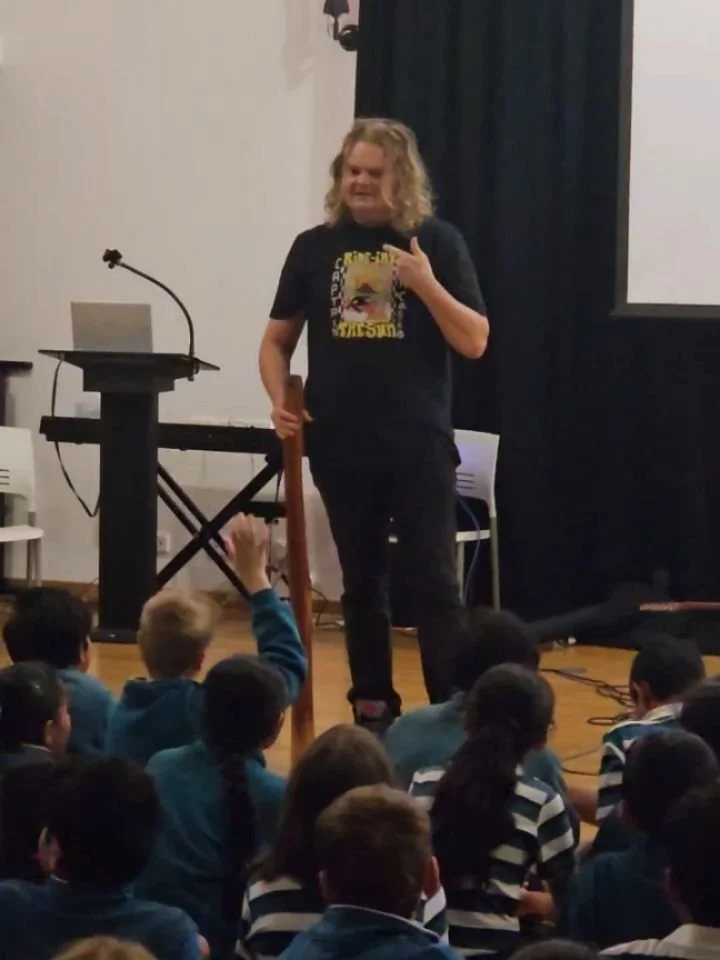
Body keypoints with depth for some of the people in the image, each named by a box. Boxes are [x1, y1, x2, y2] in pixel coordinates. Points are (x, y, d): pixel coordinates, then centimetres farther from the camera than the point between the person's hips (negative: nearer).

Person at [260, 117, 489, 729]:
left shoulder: (437, 242, -1)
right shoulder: (315, 246, 5)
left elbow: (474, 342, -4)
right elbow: (277, 339, 11)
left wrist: (427, 285, -18)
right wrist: (279, 399, -7)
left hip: (419, 445, -2)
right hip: (341, 446, 3)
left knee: (435, 582, -3)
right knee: (362, 582, 11)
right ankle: (372, 709, 21)